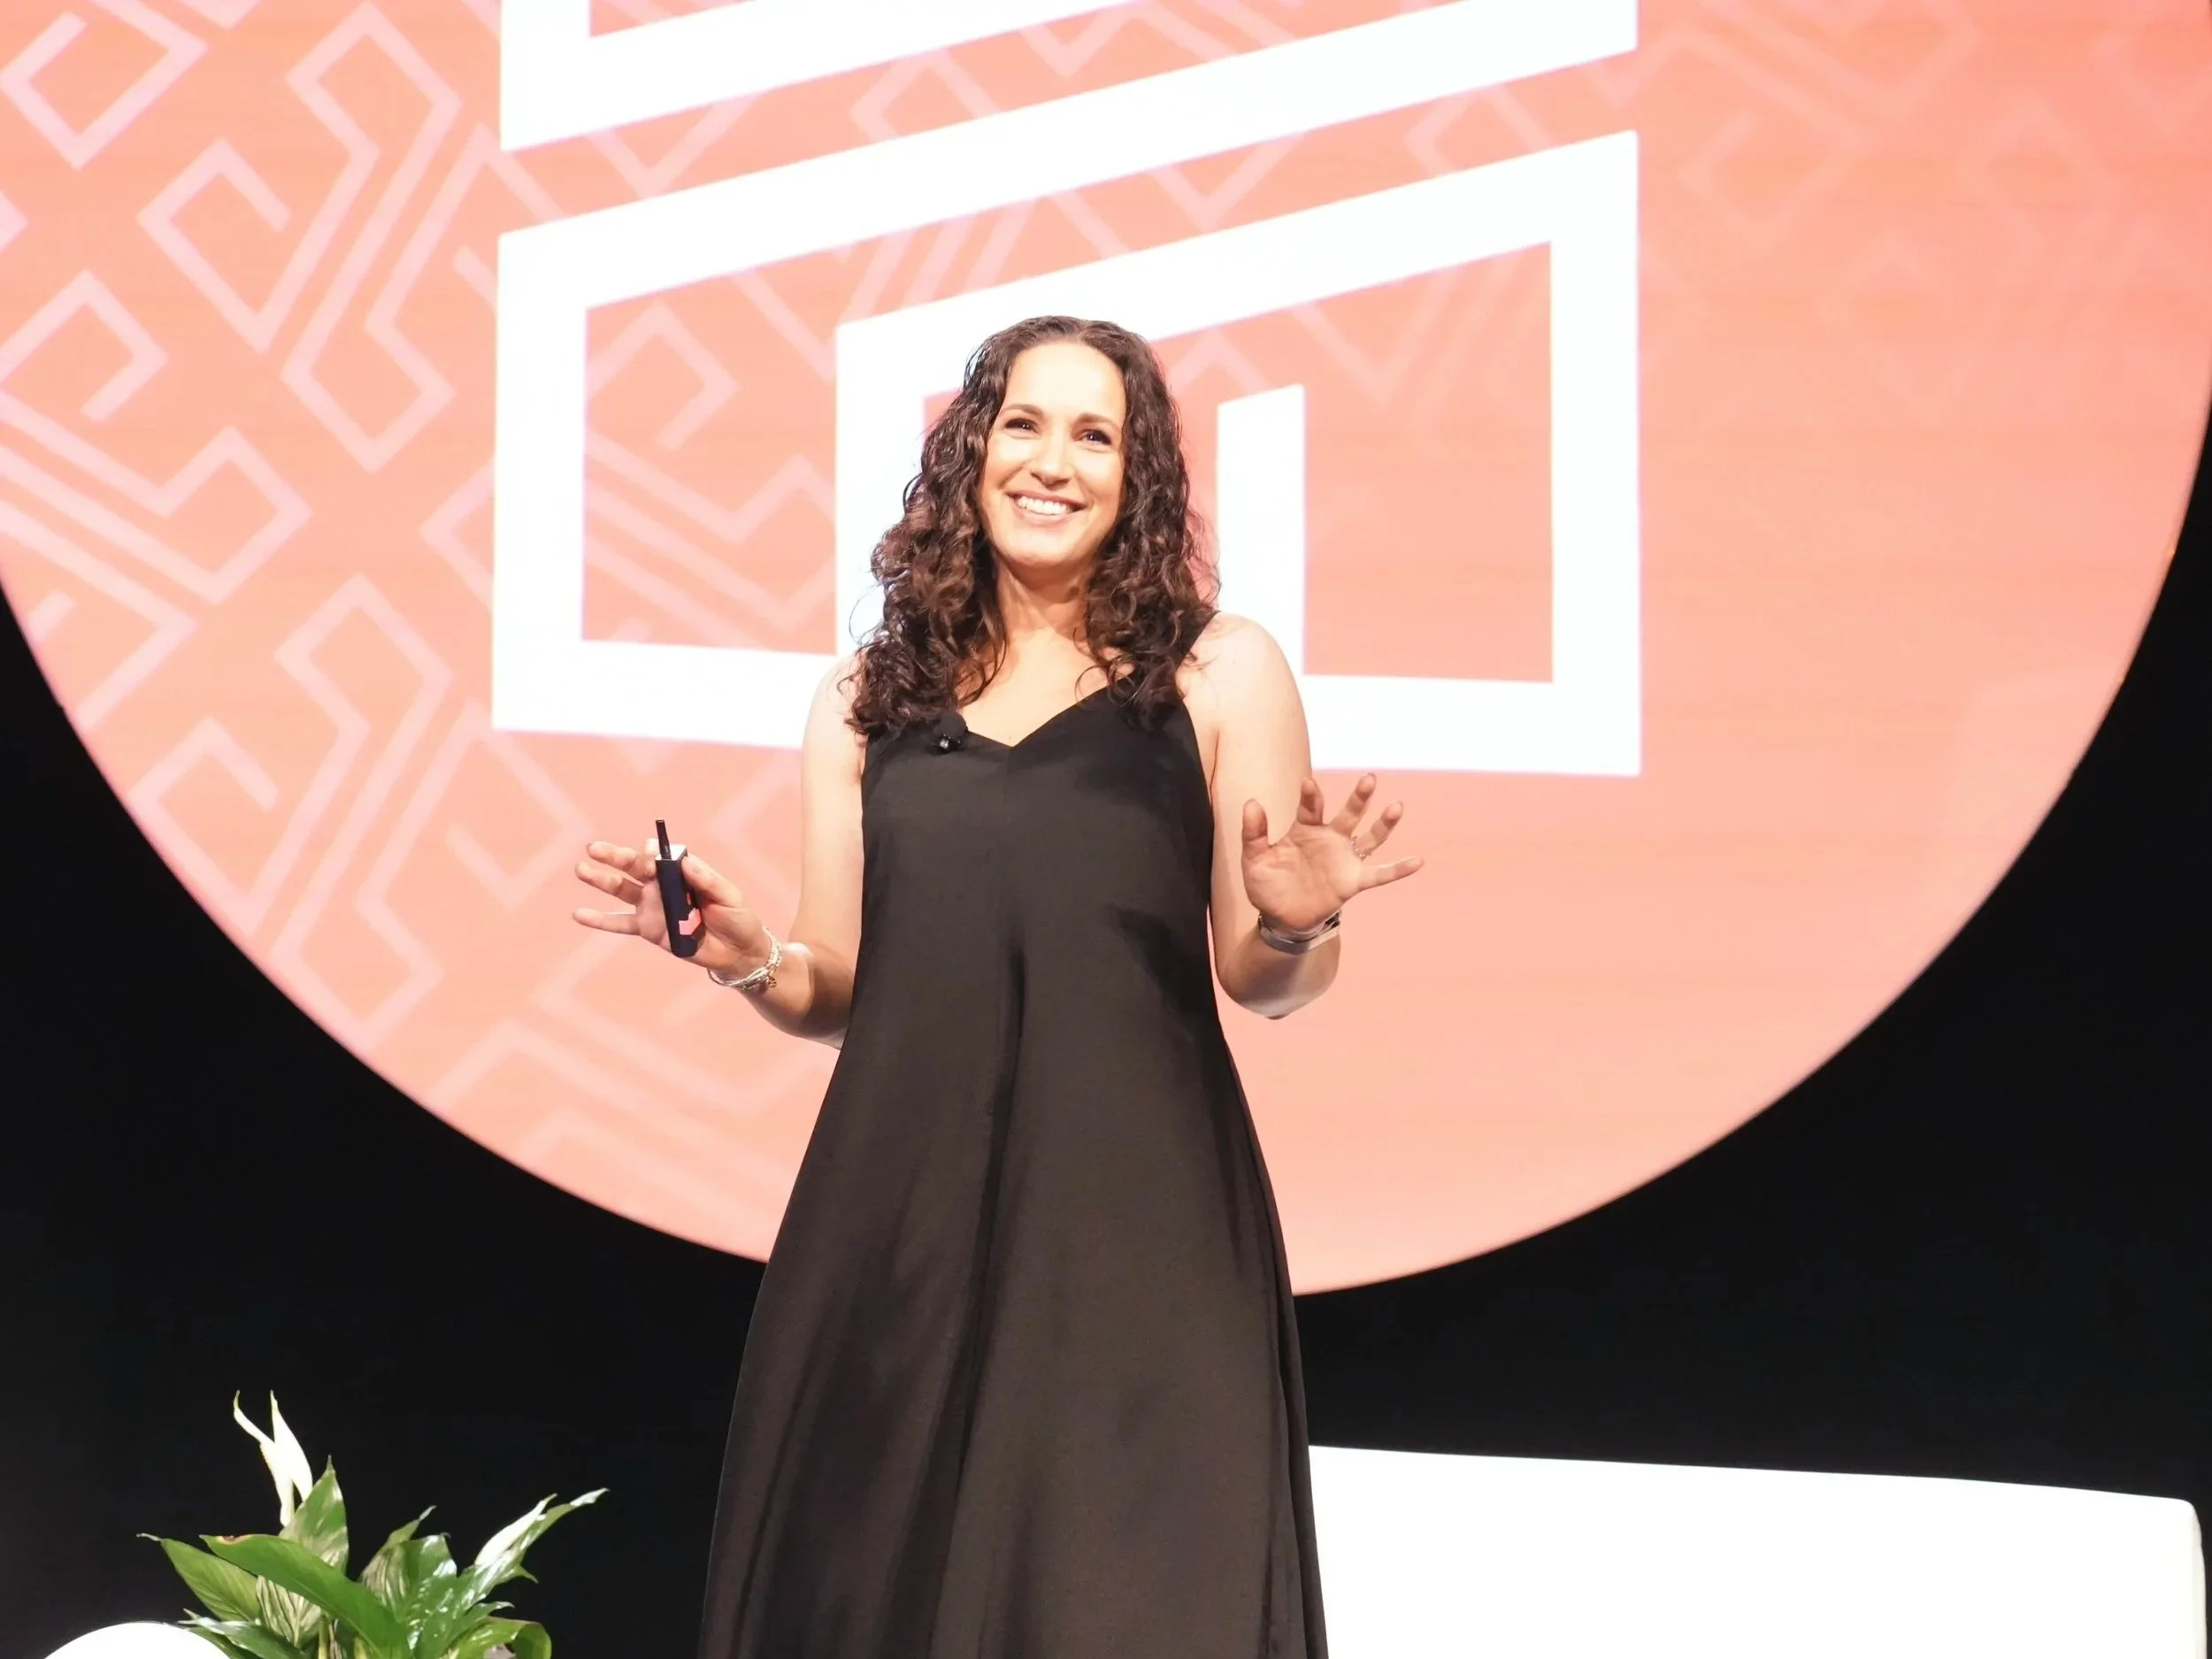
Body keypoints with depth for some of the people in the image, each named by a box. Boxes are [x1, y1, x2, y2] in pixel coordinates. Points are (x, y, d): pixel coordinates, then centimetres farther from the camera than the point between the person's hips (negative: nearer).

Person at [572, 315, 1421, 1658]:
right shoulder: (870, 699, 10)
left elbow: (1264, 984, 6)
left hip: (1138, 1222, -2)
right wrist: (742, 955, -6)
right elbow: (836, 992, 13)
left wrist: (1296, 926, -15)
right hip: (901, 1222, 2)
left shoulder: (1219, 675, 4)